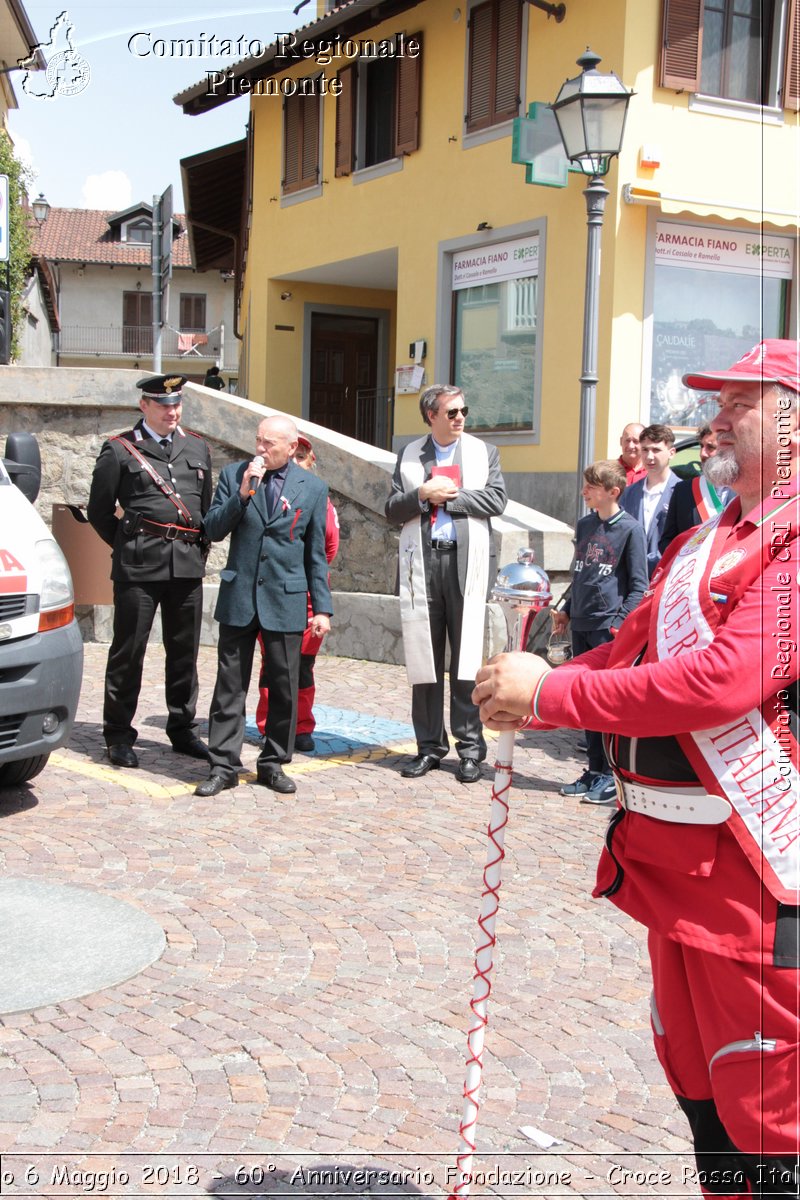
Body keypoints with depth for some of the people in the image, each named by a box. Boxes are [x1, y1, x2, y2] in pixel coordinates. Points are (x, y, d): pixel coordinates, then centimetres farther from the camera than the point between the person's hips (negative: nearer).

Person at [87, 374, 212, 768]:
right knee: (128, 650, 0)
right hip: (139, 565, -4)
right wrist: (126, 546, 5)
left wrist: (199, 551, 13)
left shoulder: (197, 448, 15)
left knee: (184, 652, 10)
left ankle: (182, 730, 21)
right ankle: (118, 736, 9)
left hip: (188, 564, 4)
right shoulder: (119, 450, 1)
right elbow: (99, 510, 5)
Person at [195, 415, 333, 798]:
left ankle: (273, 763, 19)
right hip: (238, 596, 0)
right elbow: (213, 530, -1)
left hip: (285, 599, 0)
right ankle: (223, 765, 11)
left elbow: (316, 553, 6)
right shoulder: (234, 475, 4)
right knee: (230, 686, 4)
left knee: (284, 687, 6)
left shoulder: (313, 488, 3)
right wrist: (242, 494, -15)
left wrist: (322, 608, 3)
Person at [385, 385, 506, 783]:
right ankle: (429, 746, 14)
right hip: (422, 561, 2)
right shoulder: (409, 455, 13)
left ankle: (470, 749, 5)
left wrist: (449, 495, -6)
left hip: (466, 561, -1)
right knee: (424, 657, 5)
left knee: (466, 657, -2)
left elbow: (497, 500, -2)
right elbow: (393, 510, 7)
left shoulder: (484, 452, 11)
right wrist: (423, 494, -10)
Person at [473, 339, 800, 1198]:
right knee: (697, 1083, 21)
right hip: (667, 851, 9)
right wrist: (530, 689, -1)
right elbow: (626, 652, 18)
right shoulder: (702, 543, 17)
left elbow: (725, 679, -27)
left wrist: (548, 694, -21)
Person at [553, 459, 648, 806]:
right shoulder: (584, 525, 13)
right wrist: (567, 609, 17)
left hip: (609, 626, -7)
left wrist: (621, 622, -15)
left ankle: (611, 775, 4)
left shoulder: (630, 529, -7)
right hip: (580, 625, 7)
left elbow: (638, 585, -7)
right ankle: (594, 770, 19)